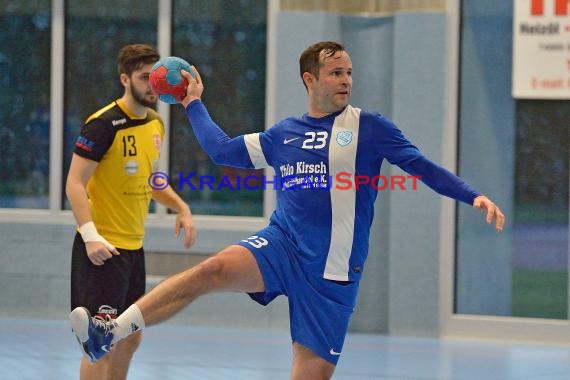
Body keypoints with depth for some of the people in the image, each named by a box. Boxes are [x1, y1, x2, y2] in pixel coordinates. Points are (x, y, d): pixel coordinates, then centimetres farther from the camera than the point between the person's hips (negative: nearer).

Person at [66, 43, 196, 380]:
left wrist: (181, 208, 11)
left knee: (130, 339, 13)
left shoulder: (155, 124, 10)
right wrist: (91, 235, -27)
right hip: (103, 248, -8)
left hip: (133, 246, 8)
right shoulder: (104, 124, -15)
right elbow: (75, 184, -17)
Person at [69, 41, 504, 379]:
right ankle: (109, 334, -36)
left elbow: (423, 167, -2)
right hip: (281, 245, 2)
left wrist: (473, 196, -14)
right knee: (215, 268, -27)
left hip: (333, 271, -2)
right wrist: (194, 104, 29)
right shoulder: (283, 135, 13)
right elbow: (222, 149, 23)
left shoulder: (369, 127, 3)